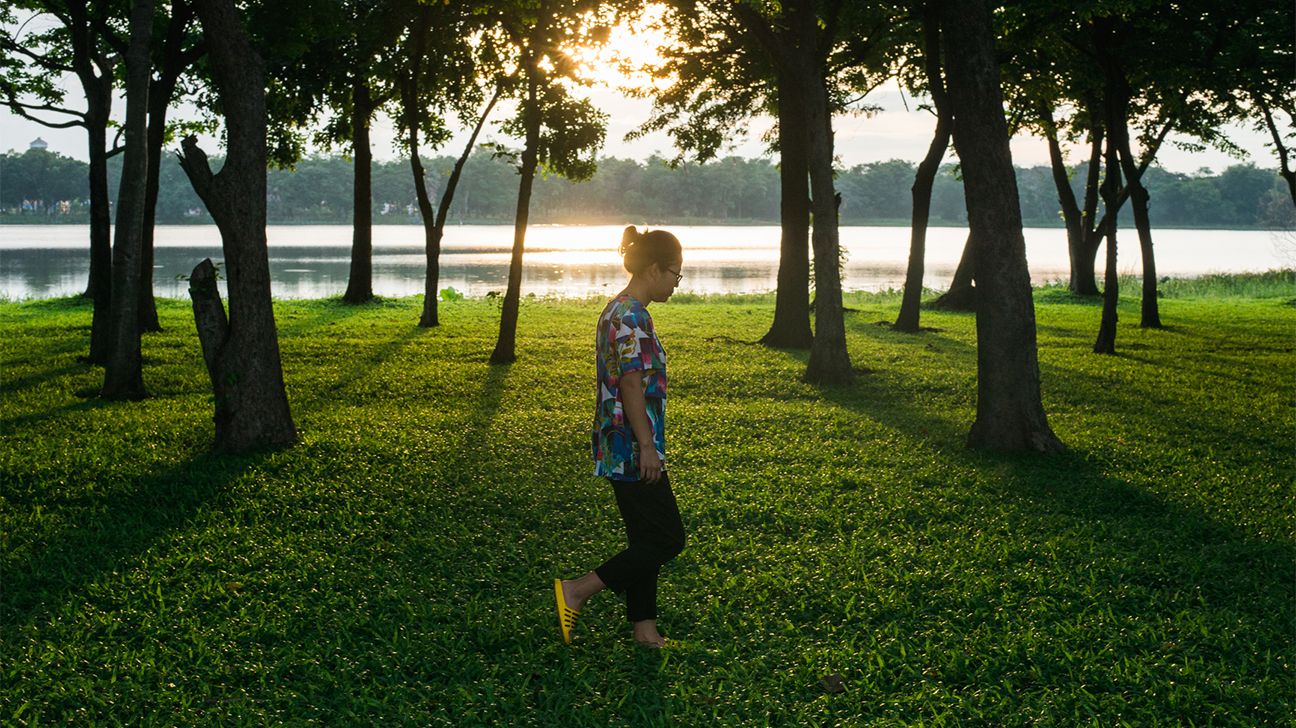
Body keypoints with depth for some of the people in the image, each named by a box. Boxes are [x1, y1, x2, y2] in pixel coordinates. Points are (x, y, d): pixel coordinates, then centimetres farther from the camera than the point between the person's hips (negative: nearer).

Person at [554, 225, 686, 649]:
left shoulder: (619, 310, 15)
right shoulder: (632, 316, -17)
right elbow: (632, 384, -21)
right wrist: (647, 447, -21)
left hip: (624, 450, 10)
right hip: (633, 450, -10)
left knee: (647, 540, 14)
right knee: (667, 539, -4)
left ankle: (644, 628, 20)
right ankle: (576, 592, -4)